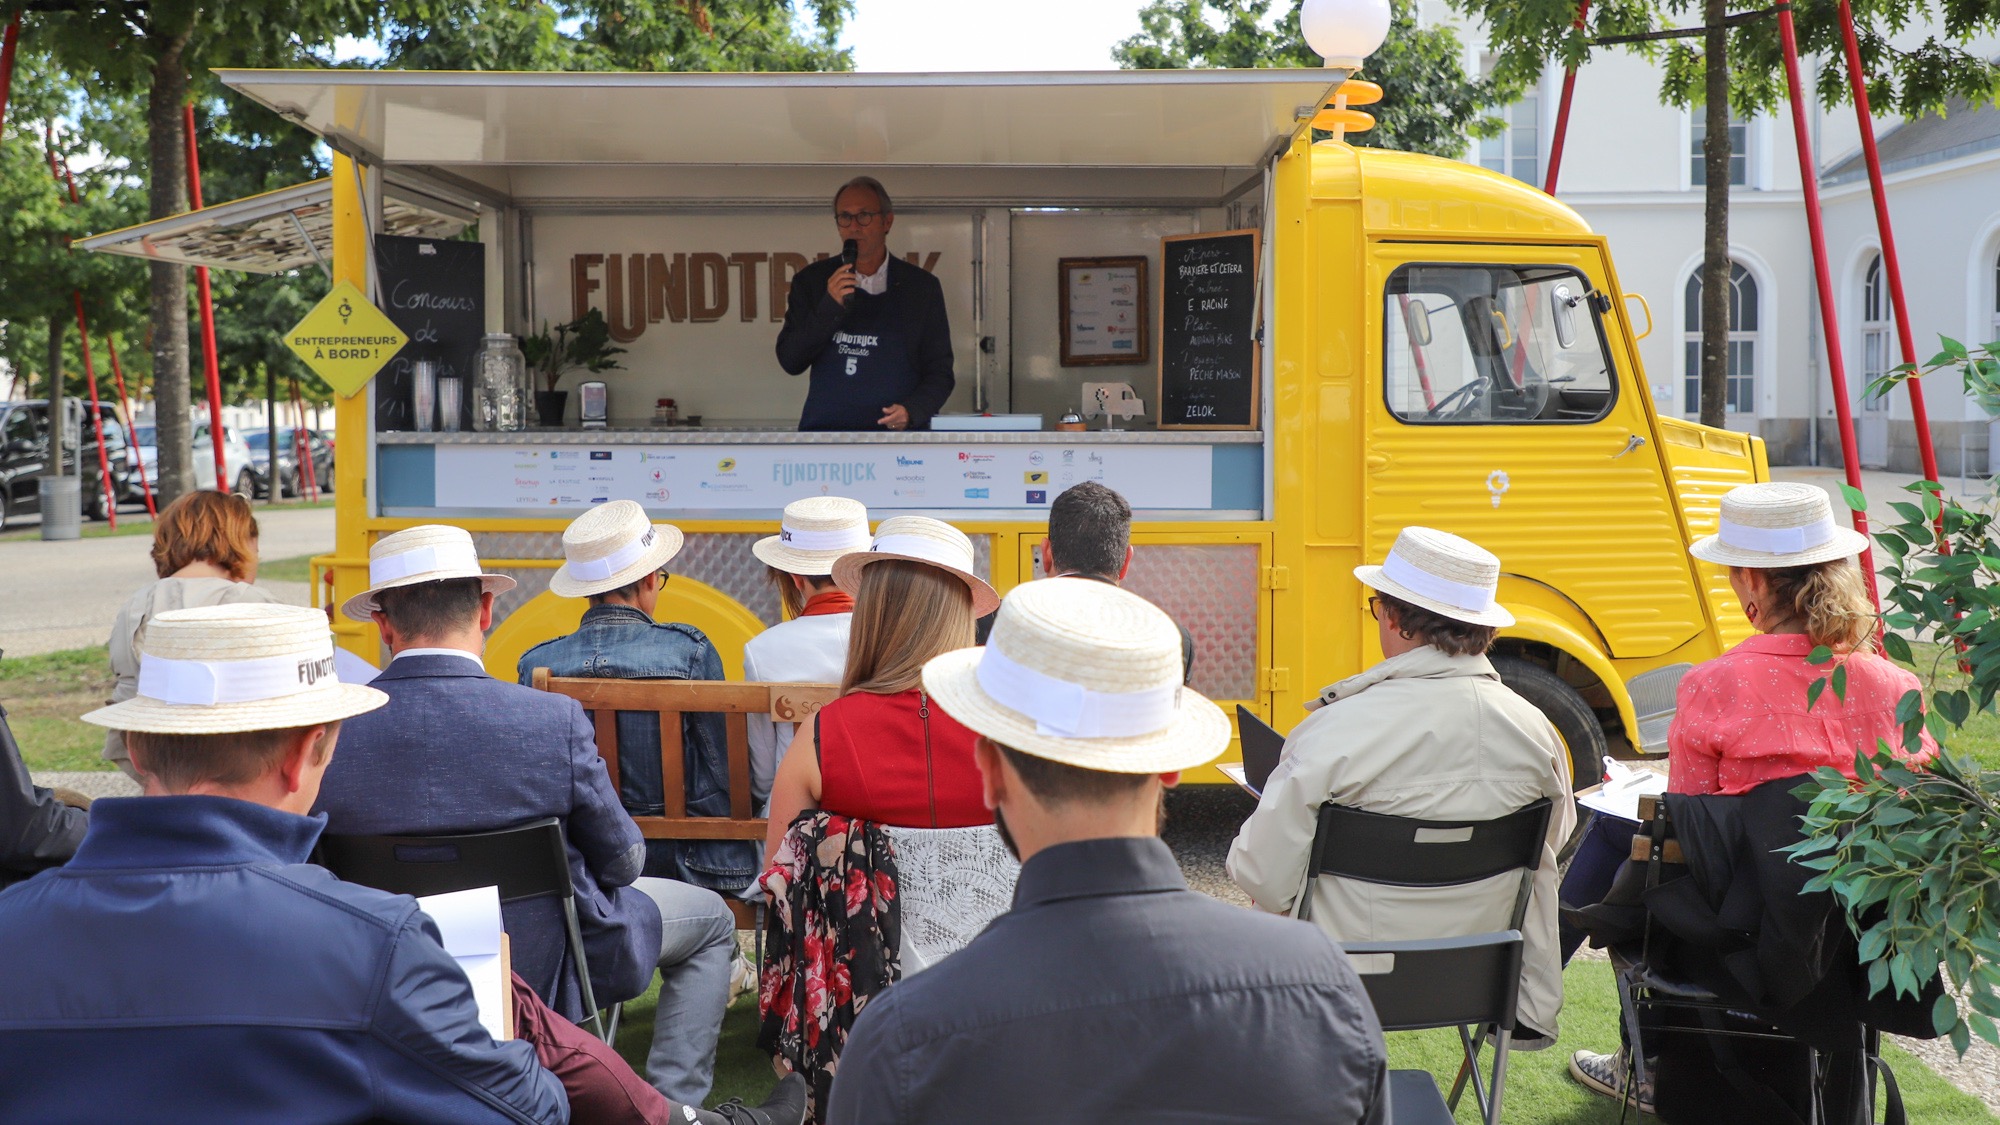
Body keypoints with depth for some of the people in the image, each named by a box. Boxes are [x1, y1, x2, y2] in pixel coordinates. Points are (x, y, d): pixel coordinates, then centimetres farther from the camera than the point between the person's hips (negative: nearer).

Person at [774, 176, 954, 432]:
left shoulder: (921, 286, 5)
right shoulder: (812, 280, 8)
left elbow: (940, 372, 6)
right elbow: (790, 361, 3)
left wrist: (912, 411, -13)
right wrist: (830, 306, -10)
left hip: (899, 431, -1)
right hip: (824, 425, 1)